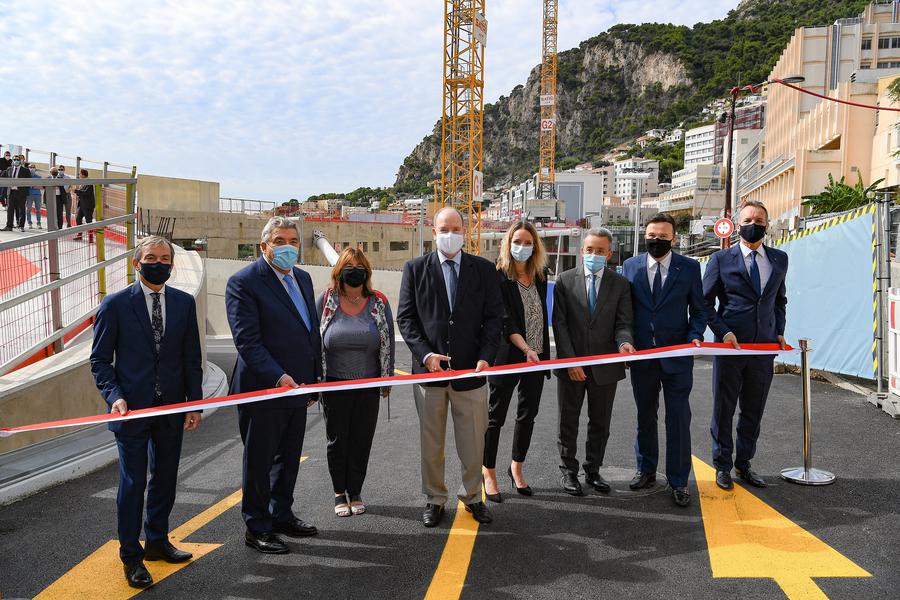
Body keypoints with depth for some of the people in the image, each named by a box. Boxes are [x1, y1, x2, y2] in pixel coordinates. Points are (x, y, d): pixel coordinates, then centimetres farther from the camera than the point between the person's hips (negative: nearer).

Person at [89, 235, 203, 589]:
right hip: (132, 408, -3)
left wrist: (194, 403, 3)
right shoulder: (116, 304, -5)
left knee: (165, 478, 15)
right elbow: (100, 359, -2)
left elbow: (191, 358, 7)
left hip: (172, 408, 4)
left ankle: (157, 541, 33)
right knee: (133, 482, 3)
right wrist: (114, 396, -16)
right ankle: (131, 556, 18)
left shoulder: (184, 303, 4)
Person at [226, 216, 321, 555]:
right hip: (263, 391, -7)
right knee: (259, 462, 7)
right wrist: (278, 378, -27)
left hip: (297, 387, 8)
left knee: (289, 458, 19)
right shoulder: (243, 282, -13)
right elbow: (247, 340, -20)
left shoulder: (302, 278, 11)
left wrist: (314, 380, 13)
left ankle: (281, 515, 36)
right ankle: (256, 527, 21)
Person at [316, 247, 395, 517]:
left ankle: (355, 493, 23)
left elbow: (388, 344, 5)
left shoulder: (379, 303, 0)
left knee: (362, 440, 8)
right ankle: (340, 493, 24)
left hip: (368, 384, 1)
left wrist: (387, 381, 5)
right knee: (337, 439, 9)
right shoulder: (325, 301, -3)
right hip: (335, 384, -1)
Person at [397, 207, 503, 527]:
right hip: (429, 368, 0)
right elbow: (406, 317, 0)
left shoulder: (484, 269, 4)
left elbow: (494, 317, 2)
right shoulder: (415, 268, 2)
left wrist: (485, 357, -11)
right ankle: (434, 499, 27)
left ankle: (472, 496, 29)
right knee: (431, 443, 11)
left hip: (470, 369, 1)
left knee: (473, 442, 10)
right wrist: (425, 354, -13)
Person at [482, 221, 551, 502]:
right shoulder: (498, 278, -12)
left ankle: (517, 468, 31)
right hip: (508, 357, -6)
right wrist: (526, 349, -27)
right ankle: (488, 473, 19)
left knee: (528, 415, 14)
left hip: (537, 356, 6)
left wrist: (543, 351, 12)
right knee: (496, 416, 5)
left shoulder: (540, 275, 7)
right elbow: (505, 321, -17)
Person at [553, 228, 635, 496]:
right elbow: (559, 324, -6)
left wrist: (624, 342, -26)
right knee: (568, 422, 11)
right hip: (571, 364, -1)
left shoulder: (620, 284, 1)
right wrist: (570, 360, -14)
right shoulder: (565, 280, -2)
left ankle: (593, 470, 31)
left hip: (605, 365, 1)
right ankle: (568, 471, 27)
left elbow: (623, 323, -3)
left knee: (600, 423, 13)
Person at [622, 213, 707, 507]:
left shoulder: (689, 268, 0)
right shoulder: (630, 266, 4)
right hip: (641, 354, 2)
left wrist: (694, 336, -12)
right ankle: (646, 470, 31)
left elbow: (698, 309, 5)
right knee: (645, 416, 15)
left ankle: (678, 481, 13)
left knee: (678, 419, 1)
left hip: (677, 355, -2)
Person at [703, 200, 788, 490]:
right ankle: (723, 466, 19)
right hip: (730, 345, -4)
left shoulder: (780, 259, 10)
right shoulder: (721, 259, -2)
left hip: (764, 346, 4)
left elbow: (780, 300, 19)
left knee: (753, 411, 13)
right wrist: (723, 332, -12)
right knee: (723, 409, 6)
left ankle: (743, 464, 27)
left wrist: (779, 333, 7)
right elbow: (705, 302, -1)